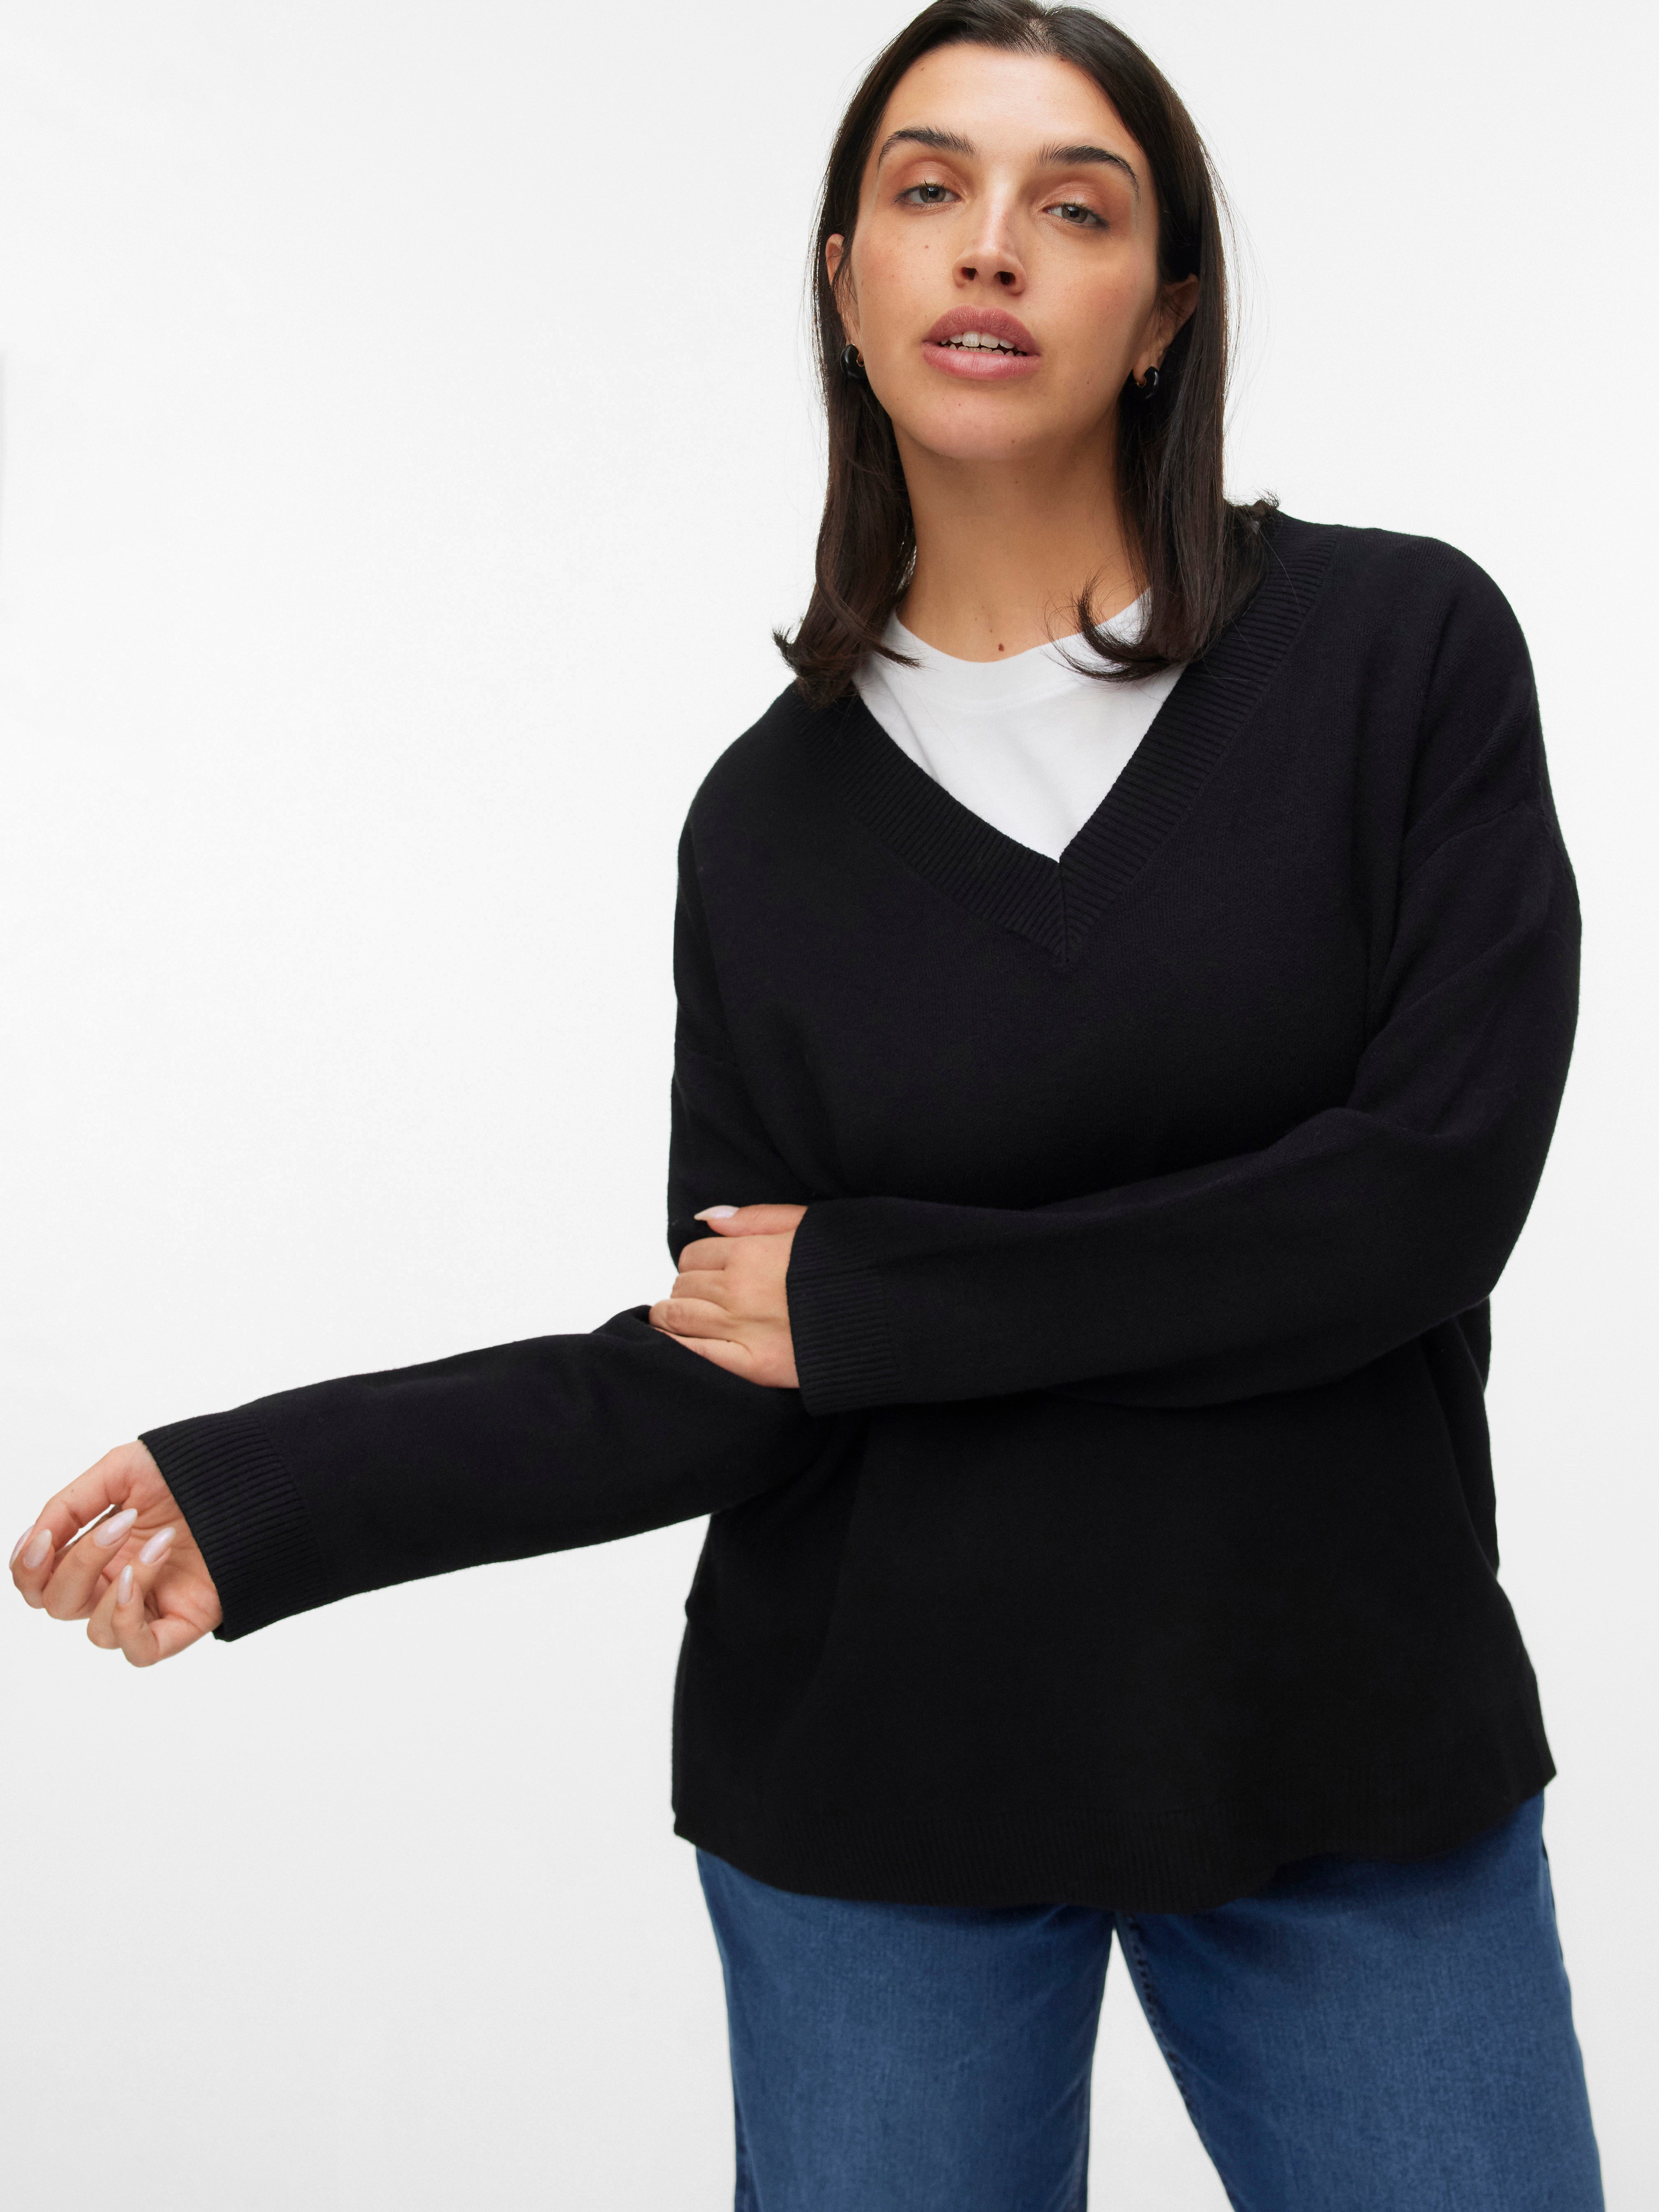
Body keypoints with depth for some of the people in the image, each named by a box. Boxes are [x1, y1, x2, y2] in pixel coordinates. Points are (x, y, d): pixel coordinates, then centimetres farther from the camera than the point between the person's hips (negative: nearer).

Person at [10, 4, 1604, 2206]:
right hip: (885, 1789, 1)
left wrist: (876, 1300, -11)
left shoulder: (1399, 647, -5)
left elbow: (1436, 1187, -14)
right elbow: (724, 1390, -4)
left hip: (1355, 1761, 0)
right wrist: (271, 1492, -16)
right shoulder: (776, 815, 0)